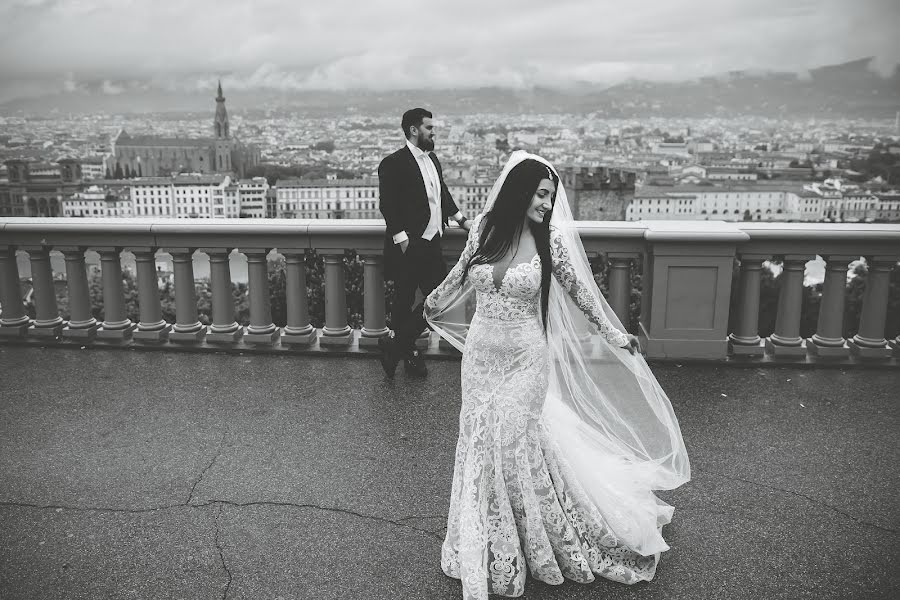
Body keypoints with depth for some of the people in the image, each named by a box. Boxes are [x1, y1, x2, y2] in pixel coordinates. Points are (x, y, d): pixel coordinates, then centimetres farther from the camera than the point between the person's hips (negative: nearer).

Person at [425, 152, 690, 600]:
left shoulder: (550, 239, -10)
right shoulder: (483, 227, -3)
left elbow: (580, 292, 0)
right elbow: (460, 274, 15)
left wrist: (615, 336, 3)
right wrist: (432, 303, 29)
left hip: (524, 359, -3)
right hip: (480, 354, 3)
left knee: (515, 445, 0)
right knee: (480, 445, 11)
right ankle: (483, 551, 31)